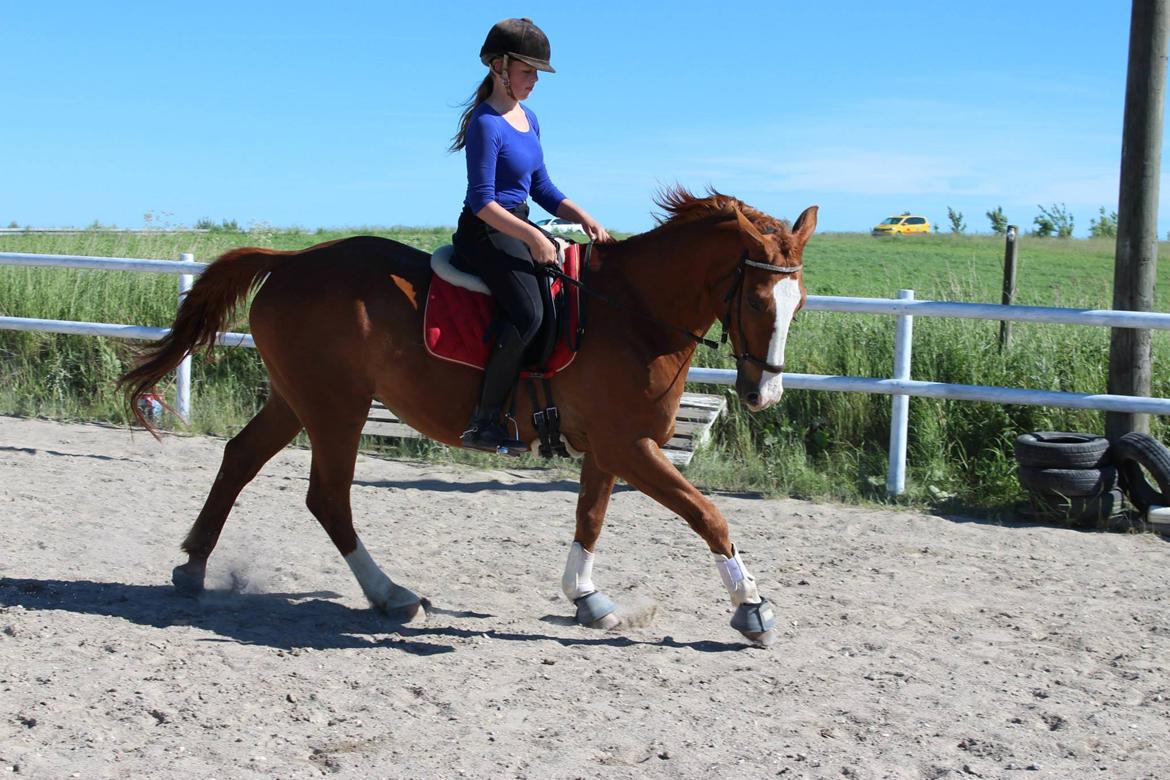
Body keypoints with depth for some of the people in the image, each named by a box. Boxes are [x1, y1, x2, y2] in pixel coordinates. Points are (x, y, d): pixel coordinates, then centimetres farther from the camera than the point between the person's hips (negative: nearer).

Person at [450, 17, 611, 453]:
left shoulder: (528, 119, 14)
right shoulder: (486, 124, -13)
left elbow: (542, 189, 19)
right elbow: (483, 203, -19)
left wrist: (584, 219, 5)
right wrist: (533, 238, -22)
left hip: (517, 230, 10)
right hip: (485, 233, -10)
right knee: (528, 314, -29)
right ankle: (484, 423, -23)